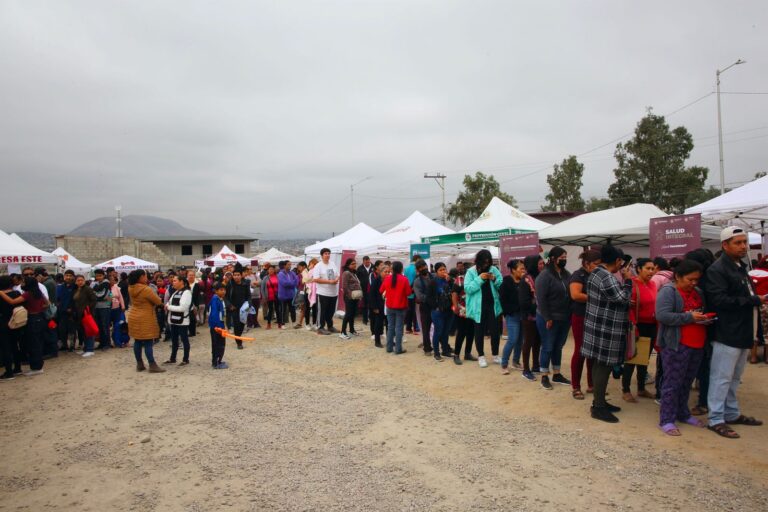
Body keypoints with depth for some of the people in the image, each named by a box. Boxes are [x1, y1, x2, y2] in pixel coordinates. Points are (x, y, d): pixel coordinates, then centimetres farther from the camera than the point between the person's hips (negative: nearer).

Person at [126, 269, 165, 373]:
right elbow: (159, 301, -13)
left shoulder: (131, 288, 2)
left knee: (137, 342, 12)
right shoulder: (146, 289, -21)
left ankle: (139, 364, 19)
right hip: (145, 319, -8)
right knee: (148, 343, -4)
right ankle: (152, 366, -2)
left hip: (134, 317, 8)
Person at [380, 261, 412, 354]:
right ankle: (398, 349, 2)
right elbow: (408, 292, -11)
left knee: (390, 327, 13)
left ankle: (389, 347, 17)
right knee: (399, 328, 1)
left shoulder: (387, 279, -2)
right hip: (401, 307, -3)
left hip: (389, 306, 4)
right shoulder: (404, 279, -14)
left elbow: (381, 290, 9)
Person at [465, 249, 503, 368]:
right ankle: (481, 356, 20)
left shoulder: (494, 270, 3)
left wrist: (495, 279, -16)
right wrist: (479, 279, -22)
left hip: (492, 306, 2)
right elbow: (467, 288, -15)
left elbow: (502, 285, 4)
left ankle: (495, 355, 23)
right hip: (478, 307, -2)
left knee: (495, 331, 7)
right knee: (479, 332, 8)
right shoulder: (471, 272, -6)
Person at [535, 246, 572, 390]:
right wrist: (548, 318, -18)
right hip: (549, 319, -7)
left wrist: (570, 314, 5)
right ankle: (544, 377, 14)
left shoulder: (567, 274, 7)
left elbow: (571, 294, 13)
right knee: (548, 347, 2)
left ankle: (557, 375, 28)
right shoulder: (545, 276, -15)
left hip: (564, 319, 7)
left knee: (558, 347, 16)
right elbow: (541, 299, -18)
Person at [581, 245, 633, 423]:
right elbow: (623, 298, -18)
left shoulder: (596, 273, 12)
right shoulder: (607, 278, -21)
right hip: (605, 330, -10)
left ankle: (599, 401, 27)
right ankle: (598, 407, 3)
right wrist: (627, 280, -6)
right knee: (604, 367, -4)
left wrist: (622, 279, 11)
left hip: (600, 327, 10)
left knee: (599, 365, 16)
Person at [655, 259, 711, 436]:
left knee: (687, 381, 15)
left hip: (697, 344, 7)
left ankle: (683, 413, 29)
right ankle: (666, 420, 5)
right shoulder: (668, 291, -9)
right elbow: (662, 315, -20)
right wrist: (689, 317, -21)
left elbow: (704, 311, 27)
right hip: (677, 344, -7)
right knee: (673, 382, -2)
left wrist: (706, 318, 4)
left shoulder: (698, 292, 14)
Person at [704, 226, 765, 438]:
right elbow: (720, 300, -24)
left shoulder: (740, 267, 17)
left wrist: (758, 299, 7)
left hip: (743, 334, 10)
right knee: (721, 378, -3)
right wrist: (755, 300, -19)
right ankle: (716, 420, 5)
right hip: (727, 335, -10)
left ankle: (732, 414, 31)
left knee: (734, 378, 19)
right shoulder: (717, 270, -15)